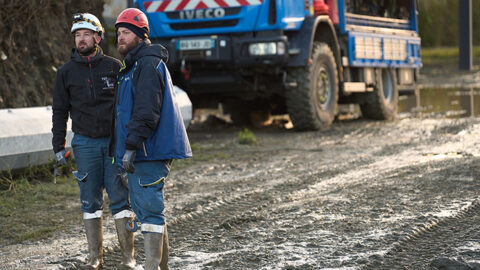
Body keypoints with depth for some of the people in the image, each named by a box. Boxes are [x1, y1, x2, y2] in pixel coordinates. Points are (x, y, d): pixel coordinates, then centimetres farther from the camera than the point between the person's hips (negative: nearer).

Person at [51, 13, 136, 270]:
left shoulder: (114, 66, 4)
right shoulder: (66, 72, 6)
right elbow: (60, 111, 10)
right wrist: (58, 147, 3)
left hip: (115, 141, -1)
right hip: (85, 143, 1)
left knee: (120, 198, -3)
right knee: (90, 200, 4)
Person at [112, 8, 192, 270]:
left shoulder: (148, 64, -12)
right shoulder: (133, 66, 22)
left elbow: (146, 111, -22)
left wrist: (131, 147, -26)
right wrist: (126, 148, 25)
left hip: (149, 151, -11)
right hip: (143, 153, 11)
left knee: (149, 209, -12)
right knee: (142, 207, 14)